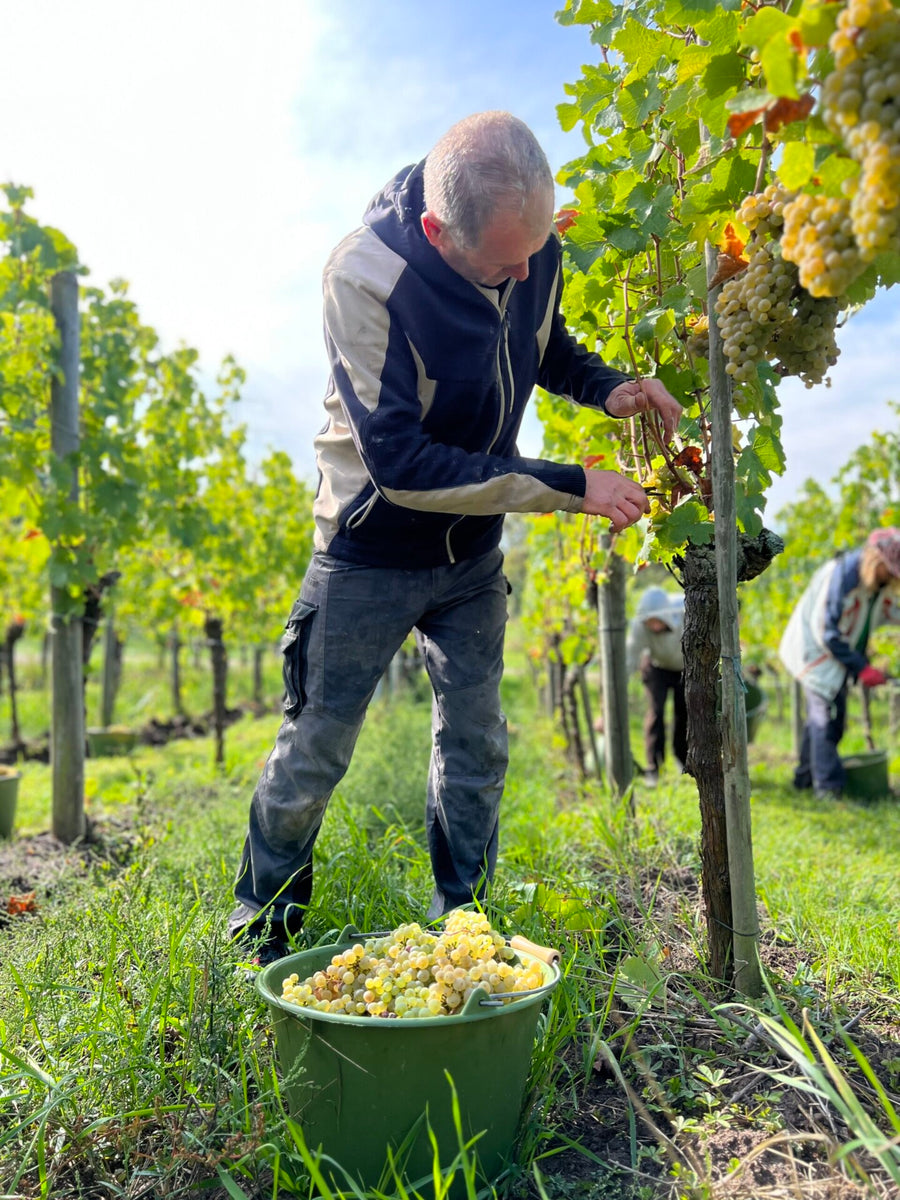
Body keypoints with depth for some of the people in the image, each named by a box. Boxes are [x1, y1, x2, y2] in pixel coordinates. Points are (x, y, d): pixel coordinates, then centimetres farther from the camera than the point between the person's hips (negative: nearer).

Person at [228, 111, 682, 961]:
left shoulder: (535, 252, -10)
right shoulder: (365, 277, -28)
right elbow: (399, 461, -31)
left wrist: (609, 387, -11)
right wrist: (569, 487, -30)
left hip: (472, 554, 5)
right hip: (371, 556, -4)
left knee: (476, 746, 9)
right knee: (317, 748, 7)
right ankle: (261, 928, 30)